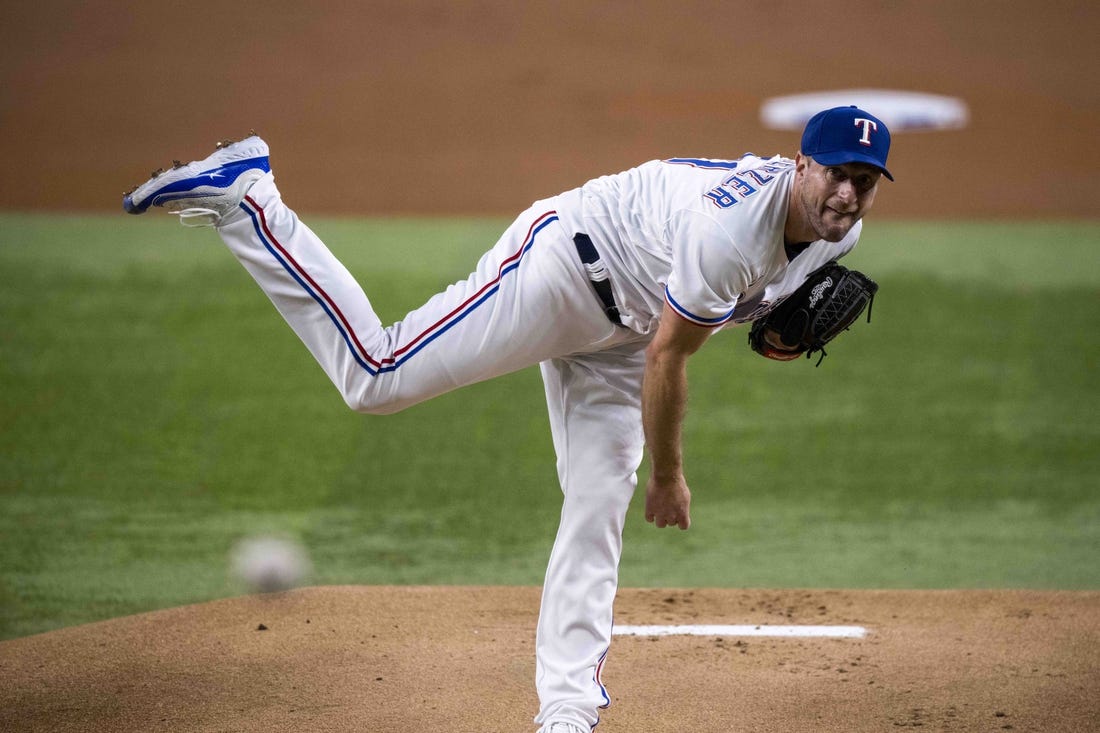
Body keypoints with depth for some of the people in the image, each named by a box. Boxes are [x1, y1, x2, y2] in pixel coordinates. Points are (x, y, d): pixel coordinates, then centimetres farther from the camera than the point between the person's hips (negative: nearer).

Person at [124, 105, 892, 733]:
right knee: (376, 376, -13)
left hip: (615, 330, 9)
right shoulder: (730, 227, -34)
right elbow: (666, 359, -25)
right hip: (559, 265, -9)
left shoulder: (841, 230, -6)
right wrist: (668, 475, -12)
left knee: (598, 514, 4)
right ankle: (242, 195, -6)